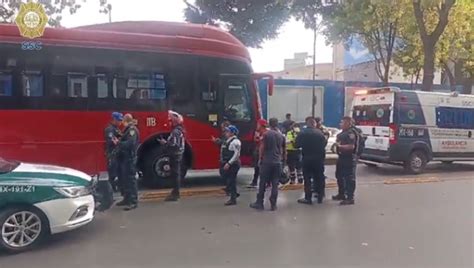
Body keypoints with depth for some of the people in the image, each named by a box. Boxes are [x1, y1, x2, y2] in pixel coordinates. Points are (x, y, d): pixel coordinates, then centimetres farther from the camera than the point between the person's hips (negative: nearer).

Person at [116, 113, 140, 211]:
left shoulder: (132, 130, -14)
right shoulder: (128, 129, 18)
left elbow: (130, 143, -26)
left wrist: (118, 142, -19)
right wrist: (119, 142, 7)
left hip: (130, 159, -11)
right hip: (125, 158, 11)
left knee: (131, 179, -8)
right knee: (124, 179, 17)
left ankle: (133, 202, -5)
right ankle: (127, 199, 27)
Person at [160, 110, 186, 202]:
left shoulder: (175, 131, -19)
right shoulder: (179, 130, 13)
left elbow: (173, 145, -26)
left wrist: (164, 143, -14)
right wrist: (166, 142, 14)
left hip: (175, 155, -10)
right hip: (178, 155, 10)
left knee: (175, 174, -6)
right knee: (177, 174, 15)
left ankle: (175, 194, -2)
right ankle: (176, 192, 25)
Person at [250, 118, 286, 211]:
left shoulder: (266, 134, -4)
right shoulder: (281, 136, 8)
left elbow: (262, 147, -6)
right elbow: (284, 150, 13)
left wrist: (260, 158, 5)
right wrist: (284, 159, 24)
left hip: (266, 161, -3)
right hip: (277, 162, 3)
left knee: (262, 183, 5)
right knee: (275, 184, 5)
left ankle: (259, 203, 10)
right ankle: (273, 205, 6)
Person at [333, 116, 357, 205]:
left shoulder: (351, 134, -17)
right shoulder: (342, 133, 14)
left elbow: (351, 146, -27)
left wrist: (340, 146, -23)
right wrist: (336, 145, 9)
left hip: (349, 159, -11)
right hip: (342, 157, 11)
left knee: (349, 178, -6)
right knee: (339, 176, 19)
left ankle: (350, 198, -2)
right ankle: (341, 194, 33)